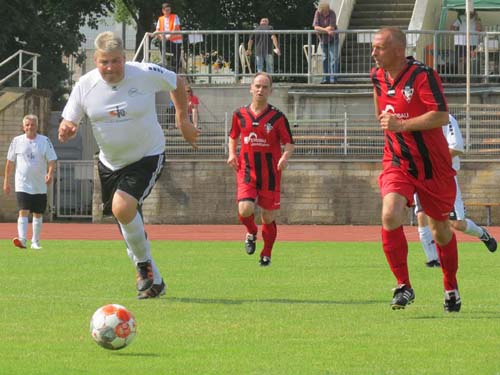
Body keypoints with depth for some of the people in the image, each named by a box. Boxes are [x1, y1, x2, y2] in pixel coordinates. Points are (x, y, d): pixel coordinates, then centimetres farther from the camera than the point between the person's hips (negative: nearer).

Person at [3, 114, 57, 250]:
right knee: (23, 212, -17)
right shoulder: (17, 141, 2)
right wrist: (6, 181, 8)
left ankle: (35, 242, 22)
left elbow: (51, 160, -1)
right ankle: (22, 239, -27)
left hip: (40, 186, 2)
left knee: (38, 214, 9)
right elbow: (10, 162, 9)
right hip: (22, 184, -2)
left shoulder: (45, 141, 1)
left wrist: (50, 174, -20)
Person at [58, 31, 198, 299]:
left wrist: (183, 119, 7)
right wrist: (66, 129, -27)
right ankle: (153, 279, 31)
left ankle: (144, 265, -6)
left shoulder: (145, 74, -17)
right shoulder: (85, 86, -10)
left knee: (122, 208, -27)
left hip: (147, 157, -5)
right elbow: (69, 121, -3)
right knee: (128, 221, 12)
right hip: (110, 163, 5)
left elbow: (176, 83, 3)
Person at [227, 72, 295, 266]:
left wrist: (285, 157, -23)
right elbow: (233, 136, 21)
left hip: (270, 174, -1)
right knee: (245, 209, -19)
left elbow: (289, 143, -2)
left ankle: (266, 254, 25)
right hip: (247, 170, 1)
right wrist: (232, 154, 3)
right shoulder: (240, 114, 3)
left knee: (268, 217, 5)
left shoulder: (277, 117, -5)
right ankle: (252, 233, 15)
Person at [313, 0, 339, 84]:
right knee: (325, 59, 9)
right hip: (323, 40, 4)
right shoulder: (318, 13, -12)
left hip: (332, 39, -4)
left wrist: (321, 29, -19)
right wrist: (327, 30, -28)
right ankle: (326, 78, 14)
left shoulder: (332, 13, -20)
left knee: (333, 59, -11)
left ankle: (333, 79, -14)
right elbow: (316, 27, -19)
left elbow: (332, 28, -27)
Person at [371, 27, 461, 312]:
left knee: (440, 229, 10)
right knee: (391, 216, -22)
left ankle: (451, 288, 32)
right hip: (397, 163, 4)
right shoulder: (378, 76, 3)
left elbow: (442, 116, -27)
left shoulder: (423, 75, -18)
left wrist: (401, 124, -28)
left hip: (433, 165, -4)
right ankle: (403, 286, -12)